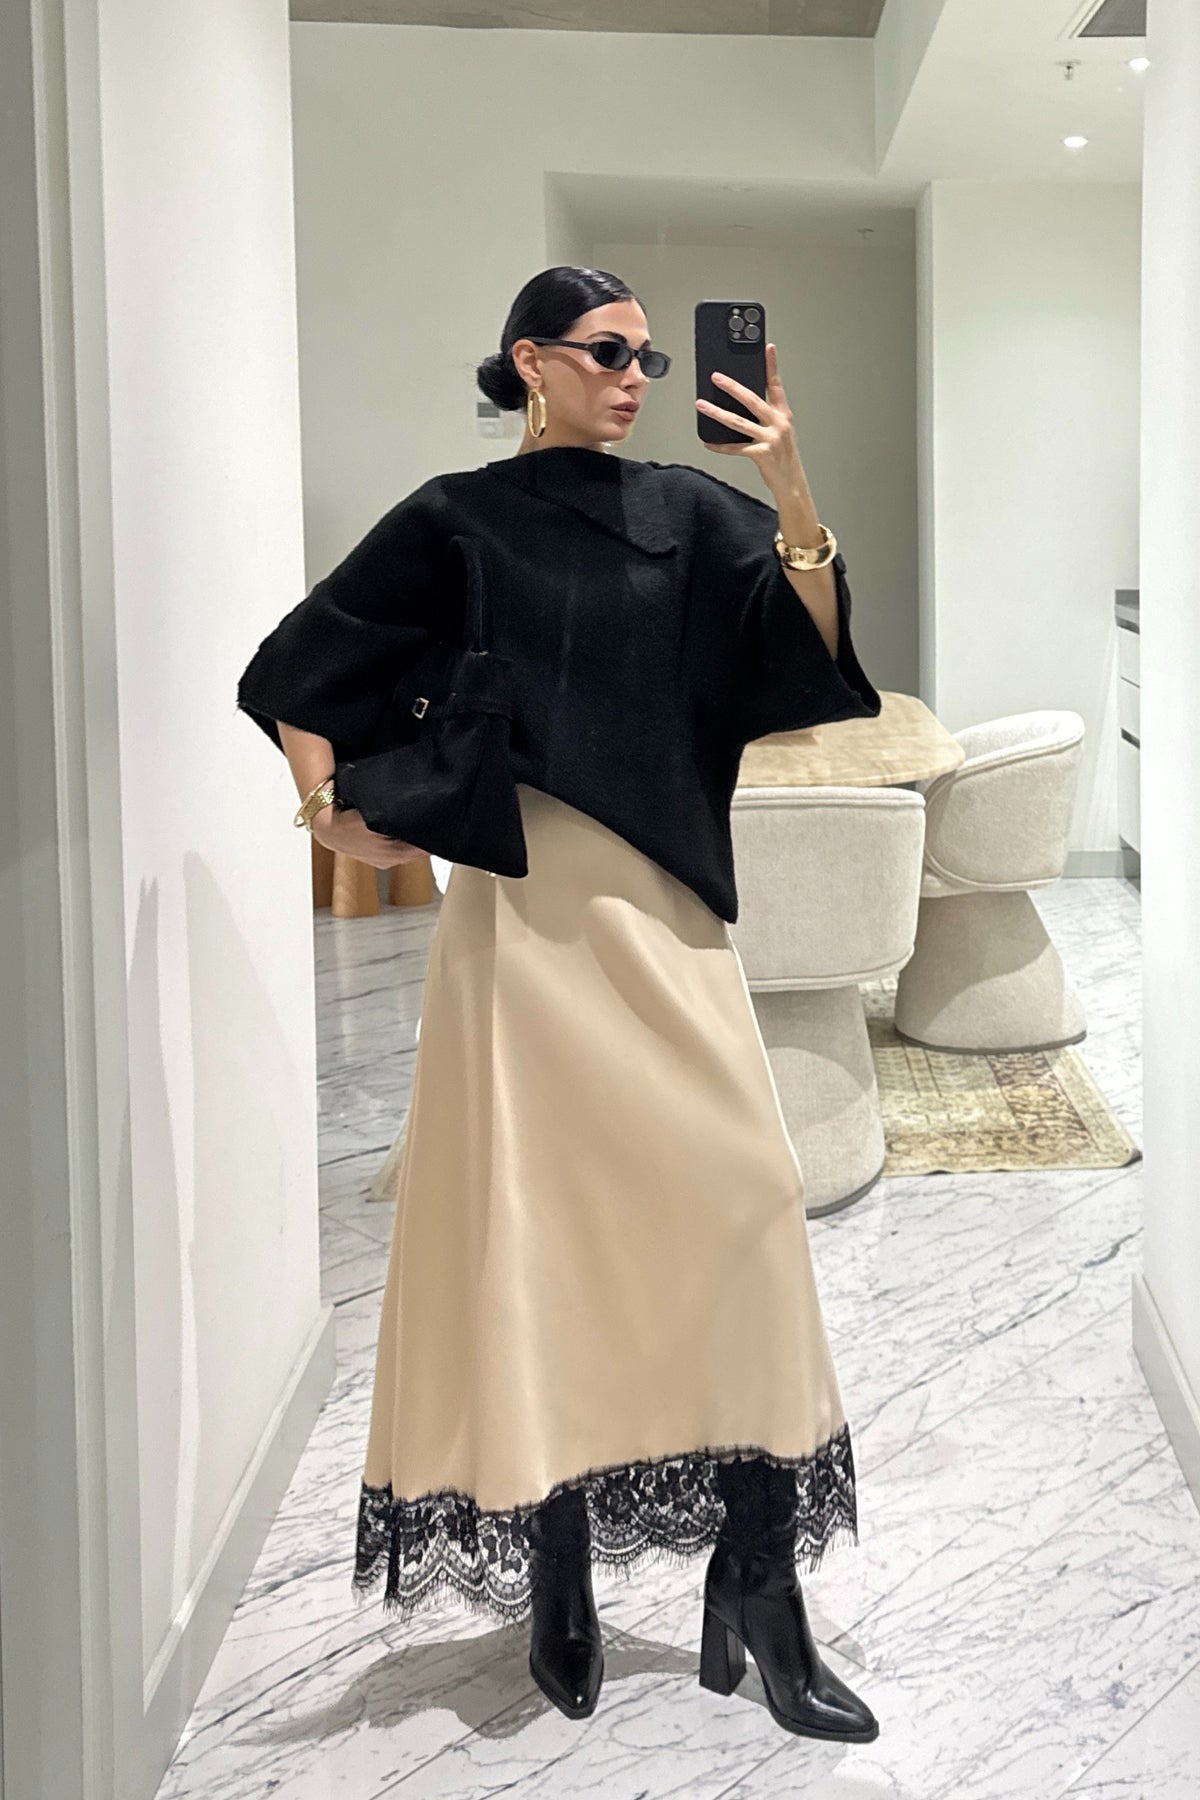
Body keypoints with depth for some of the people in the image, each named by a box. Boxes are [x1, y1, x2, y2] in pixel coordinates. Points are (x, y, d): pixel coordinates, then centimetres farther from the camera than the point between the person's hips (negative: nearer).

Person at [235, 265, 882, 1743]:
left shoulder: (690, 513, 11)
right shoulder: (455, 519, 6)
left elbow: (813, 653, -3)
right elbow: (292, 674, 10)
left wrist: (792, 497, -15)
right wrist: (331, 813, -1)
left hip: (667, 905, 2)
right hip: (526, 905, -2)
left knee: (734, 1201, -8)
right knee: (541, 1221, -1)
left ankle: (759, 1594, -1)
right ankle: (555, 1583, 12)